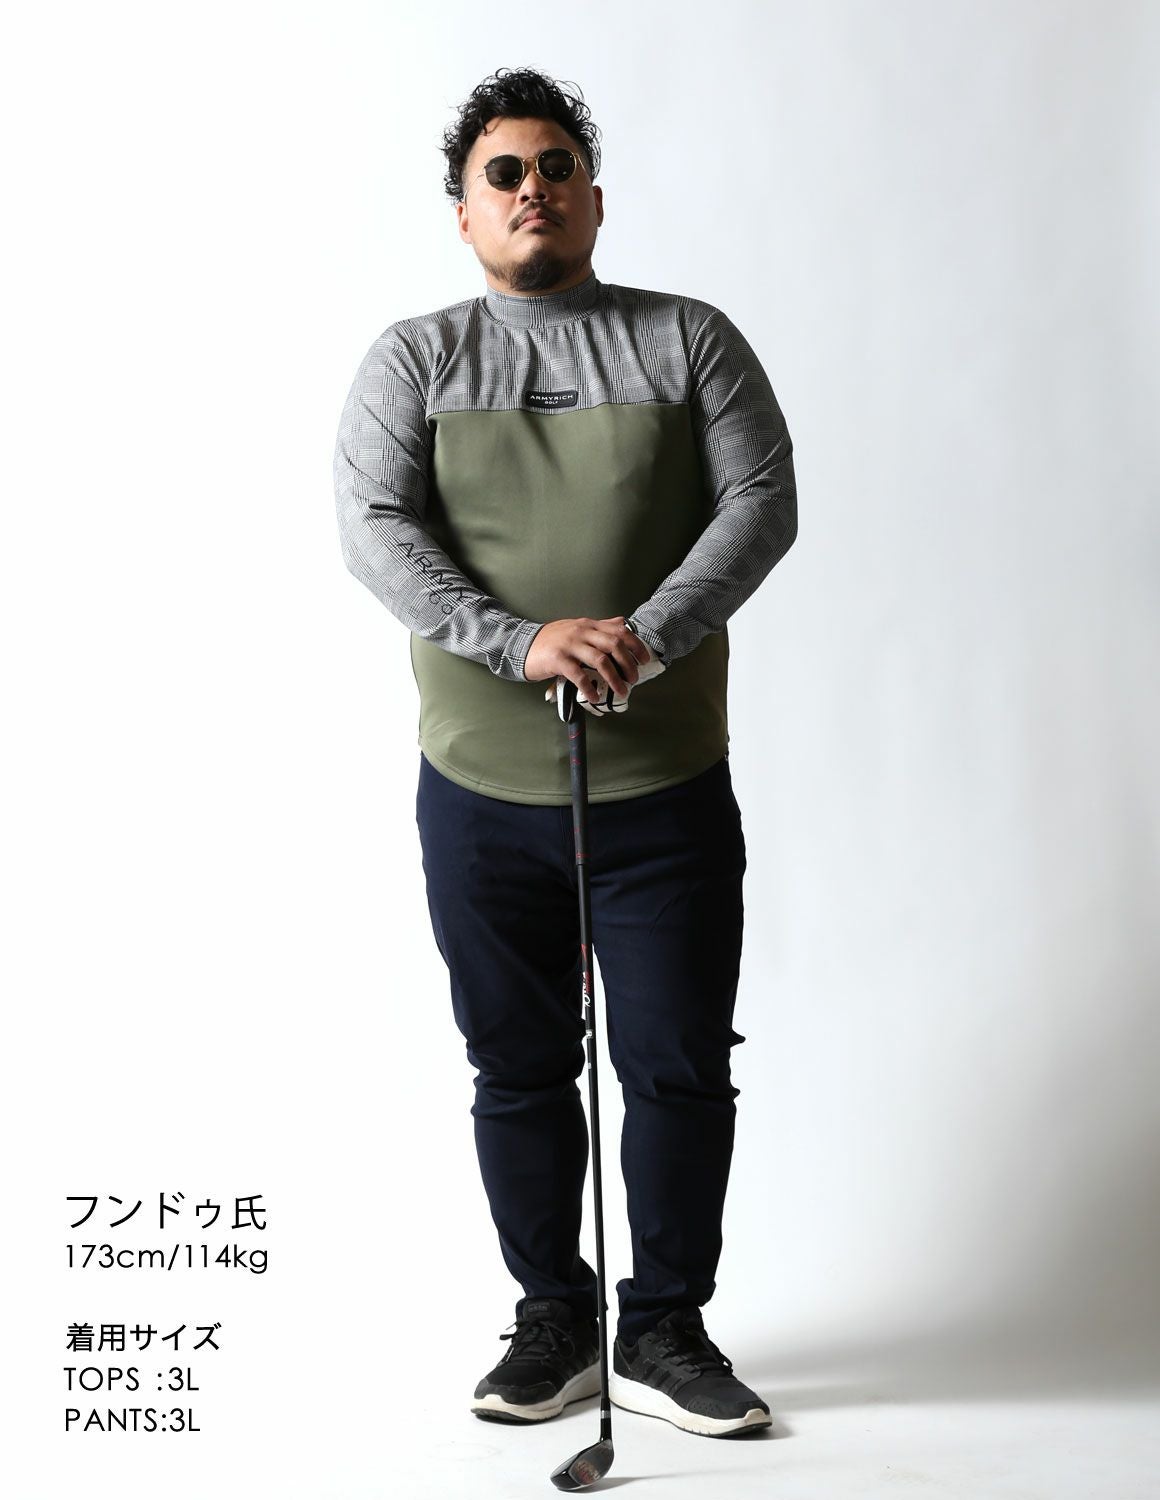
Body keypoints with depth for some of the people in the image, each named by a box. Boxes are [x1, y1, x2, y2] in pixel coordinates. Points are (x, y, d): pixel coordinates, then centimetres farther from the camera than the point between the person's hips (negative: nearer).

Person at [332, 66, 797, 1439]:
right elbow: (374, 527, -9)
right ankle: (553, 1322, 27)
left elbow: (761, 502, -4)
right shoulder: (412, 361, 5)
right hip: (479, 796, 1)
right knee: (519, 1071, 11)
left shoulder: (691, 341, 5)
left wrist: (648, 635, -20)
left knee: (681, 1067, 3)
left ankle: (665, 1329, 20)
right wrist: (520, 641, -23)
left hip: (666, 794, 0)